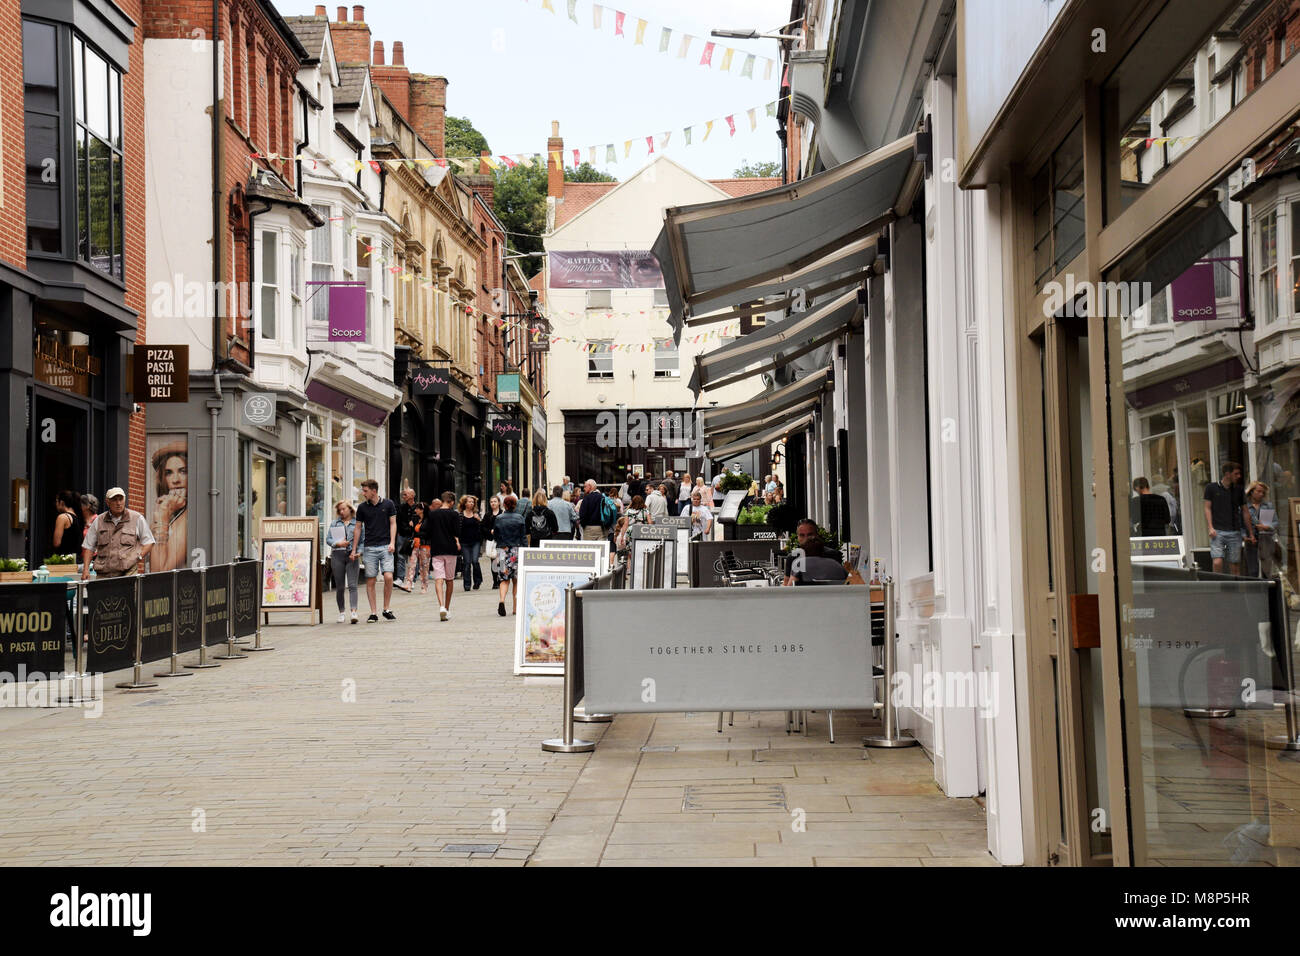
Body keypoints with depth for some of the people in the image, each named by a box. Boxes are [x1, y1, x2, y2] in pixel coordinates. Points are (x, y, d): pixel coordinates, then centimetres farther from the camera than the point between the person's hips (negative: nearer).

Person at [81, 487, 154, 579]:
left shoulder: (137, 518, 7)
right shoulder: (98, 521, 13)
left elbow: (148, 542, 12)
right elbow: (88, 546, 17)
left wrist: (140, 556, -5)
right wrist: (85, 569, 6)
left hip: (128, 572, -2)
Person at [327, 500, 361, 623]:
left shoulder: (357, 523, 7)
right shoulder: (334, 523, 14)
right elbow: (328, 539, 9)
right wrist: (338, 543, -9)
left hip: (352, 556, -2)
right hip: (337, 556, 2)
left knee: (352, 585, -12)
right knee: (339, 586, 6)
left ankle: (354, 612, -20)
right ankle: (341, 612, 15)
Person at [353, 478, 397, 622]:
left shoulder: (388, 504, 2)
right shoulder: (362, 507, 6)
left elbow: (393, 524, 5)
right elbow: (358, 528, 11)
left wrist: (392, 542, -7)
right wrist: (354, 549, 10)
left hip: (385, 547, -2)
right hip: (369, 548, 2)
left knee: (388, 577, -14)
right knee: (370, 581, 0)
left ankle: (387, 609, 1)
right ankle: (373, 613, 6)